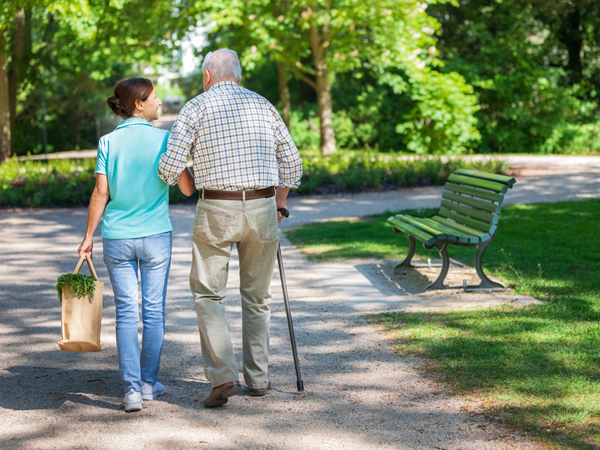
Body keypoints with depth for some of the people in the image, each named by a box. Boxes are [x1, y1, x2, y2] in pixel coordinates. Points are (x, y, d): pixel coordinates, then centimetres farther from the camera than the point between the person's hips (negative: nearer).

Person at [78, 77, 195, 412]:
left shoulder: (108, 142, -1)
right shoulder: (164, 139, -5)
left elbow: (101, 193, -4)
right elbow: (188, 188, -3)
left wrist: (89, 236, 3)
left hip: (117, 237, 2)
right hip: (156, 234, -1)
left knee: (126, 312, 4)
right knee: (153, 310, 10)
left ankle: (132, 388, -1)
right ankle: (149, 382, 19)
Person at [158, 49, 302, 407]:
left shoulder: (197, 107, 0)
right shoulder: (263, 105, 11)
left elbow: (170, 165, -7)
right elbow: (291, 162, 12)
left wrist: (167, 184, 15)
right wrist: (279, 206, 20)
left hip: (216, 210, -3)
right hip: (262, 207, 3)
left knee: (208, 295, 6)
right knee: (257, 296, 14)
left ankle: (223, 377, -6)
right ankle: (258, 378, 18)